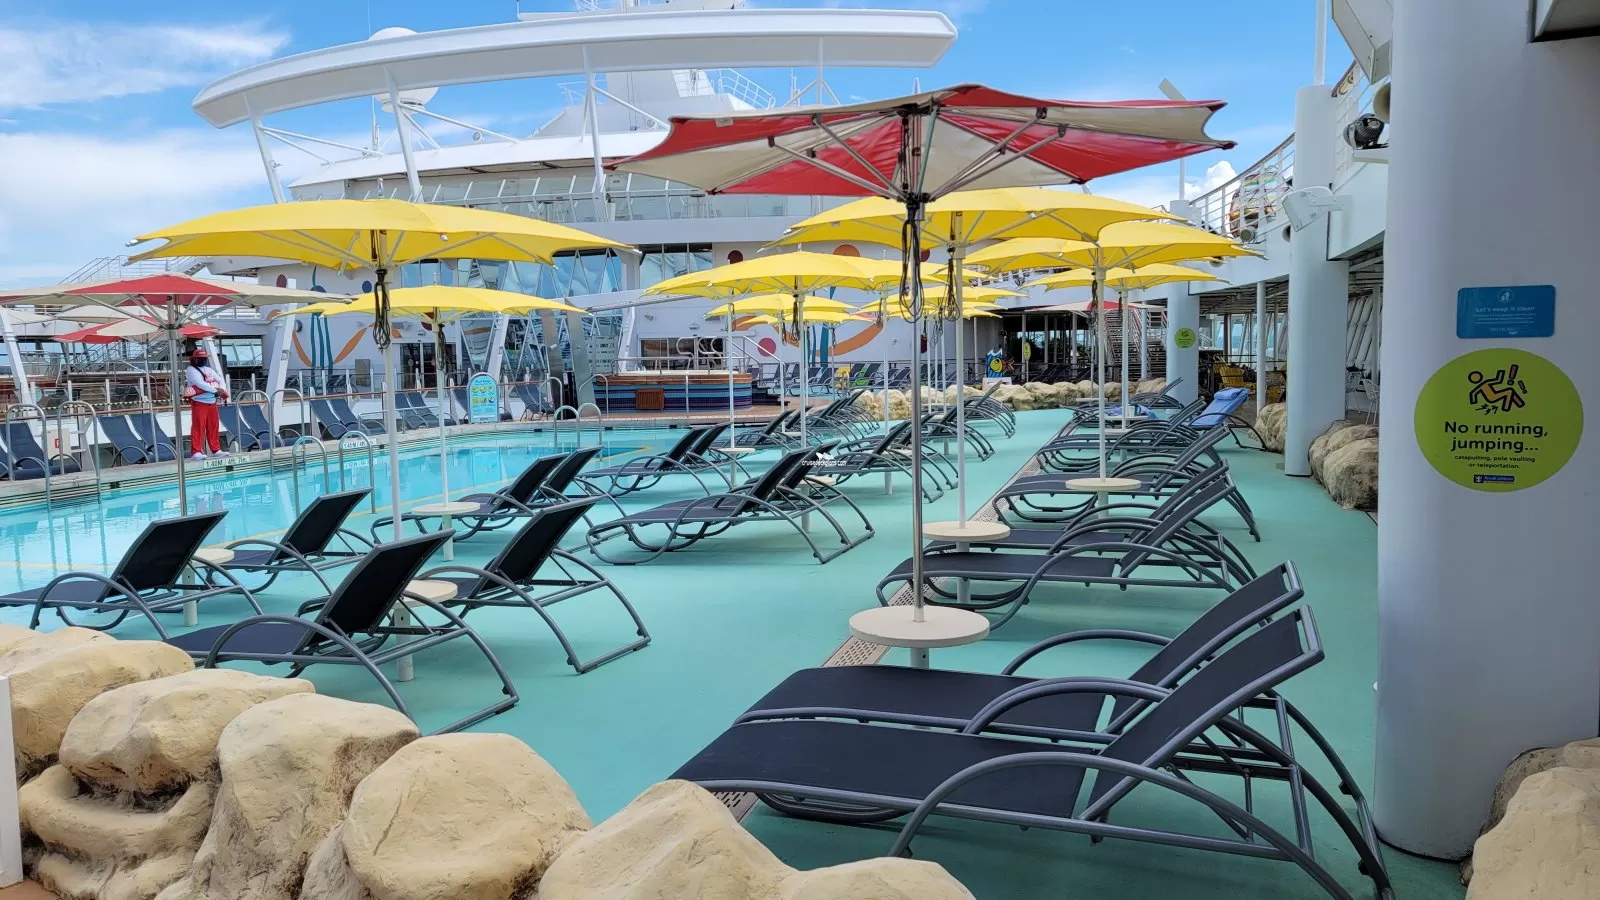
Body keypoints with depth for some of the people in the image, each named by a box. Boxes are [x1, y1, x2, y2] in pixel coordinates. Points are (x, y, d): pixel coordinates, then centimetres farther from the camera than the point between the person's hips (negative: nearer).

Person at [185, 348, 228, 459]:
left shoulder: (209, 370, 19)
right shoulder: (191, 370, -4)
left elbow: (220, 380, 12)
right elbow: (200, 384, -18)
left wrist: (222, 389, -11)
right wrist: (216, 390, -20)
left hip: (212, 402, 7)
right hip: (199, 403, -7)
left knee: (213, 427, 9)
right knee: (198, 427, -9)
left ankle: (216, 450, 15)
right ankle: (196, 452, -11)